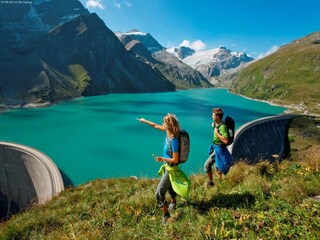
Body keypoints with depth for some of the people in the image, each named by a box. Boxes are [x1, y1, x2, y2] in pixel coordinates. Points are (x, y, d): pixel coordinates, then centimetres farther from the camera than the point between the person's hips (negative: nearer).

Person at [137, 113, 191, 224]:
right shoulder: (168, 132, -9)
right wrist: (145, 121, 17)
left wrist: (162, 159, -22)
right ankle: (173, 203, 56)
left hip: (171, 168, -9)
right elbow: (156, 126, 9)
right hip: (168, 166, 9)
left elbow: (175, 160, -27)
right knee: (170, 185, 31)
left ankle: (166, 215, 13)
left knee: (159, 193, -4)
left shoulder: (174, 141, -32)